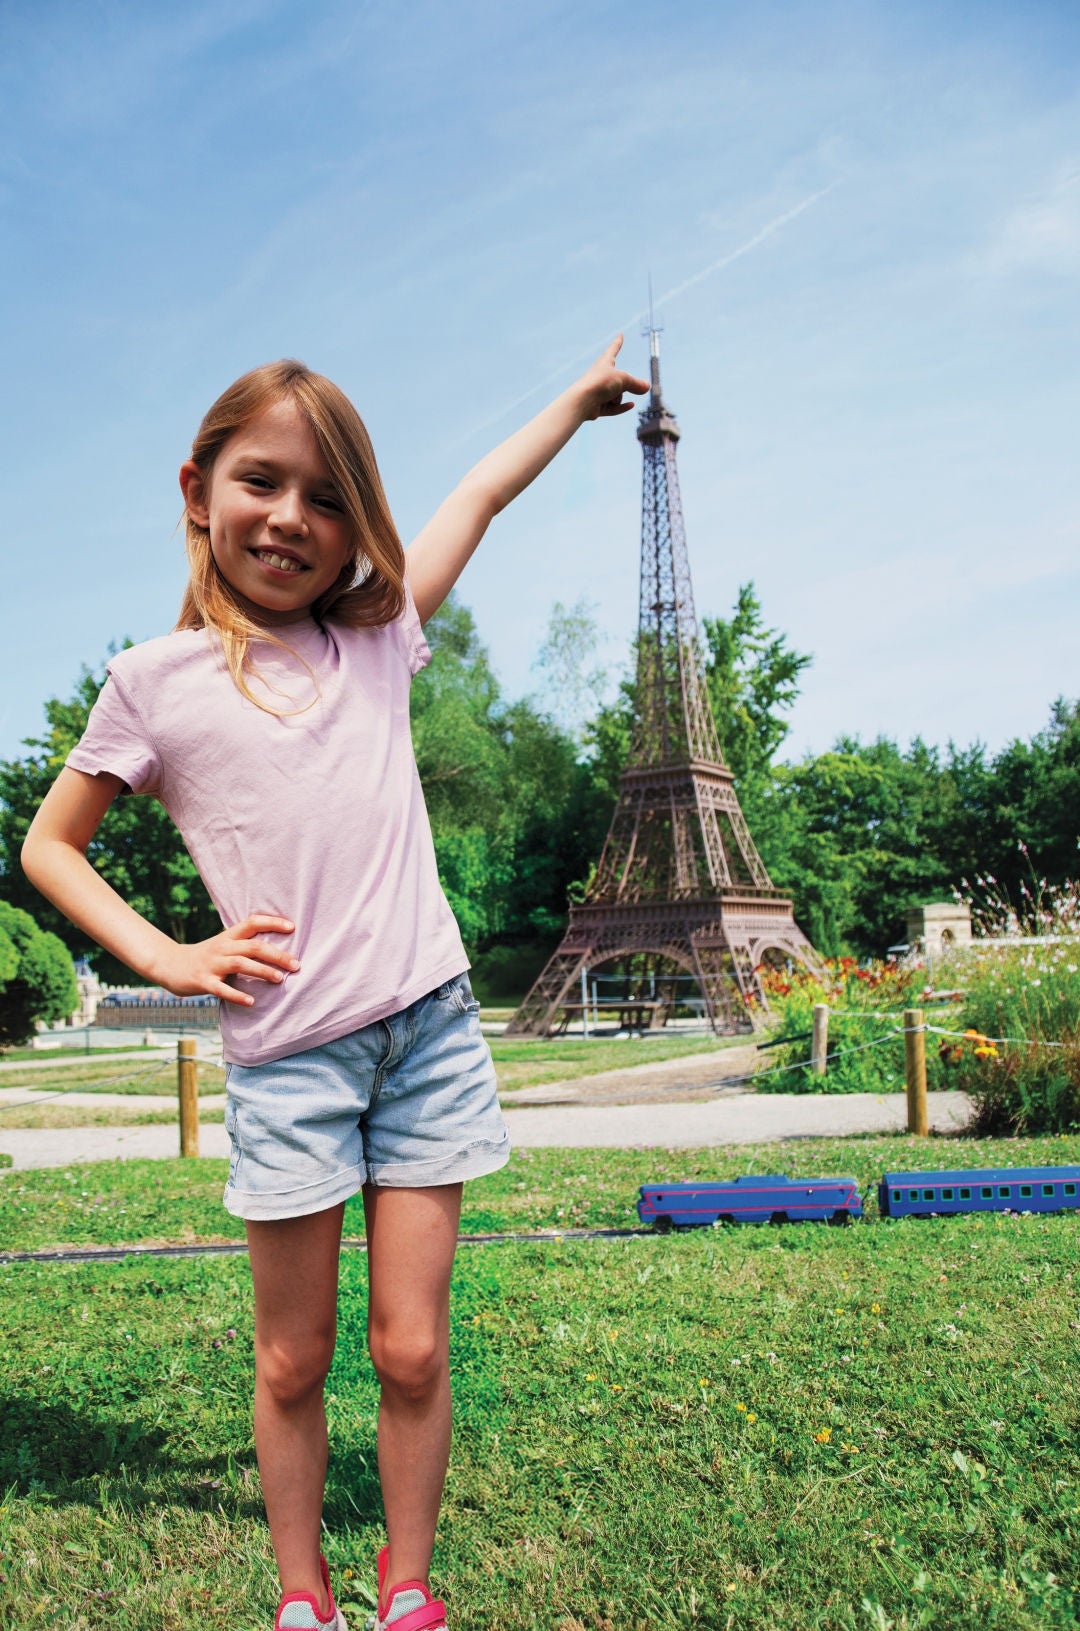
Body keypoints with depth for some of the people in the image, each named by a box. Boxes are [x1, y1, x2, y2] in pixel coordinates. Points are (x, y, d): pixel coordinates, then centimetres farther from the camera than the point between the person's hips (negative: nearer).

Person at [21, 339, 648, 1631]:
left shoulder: (375, 637, 7)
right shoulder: (156, 682, 0)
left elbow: (478, 496, 19)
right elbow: (48, 847, 9)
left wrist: (582, 395, 31)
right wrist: (167, 958, -3)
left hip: (427, 1032, 2)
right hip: (285, 1057, -2)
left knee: (412, 1350, 6)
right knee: (292, 1362, 11)